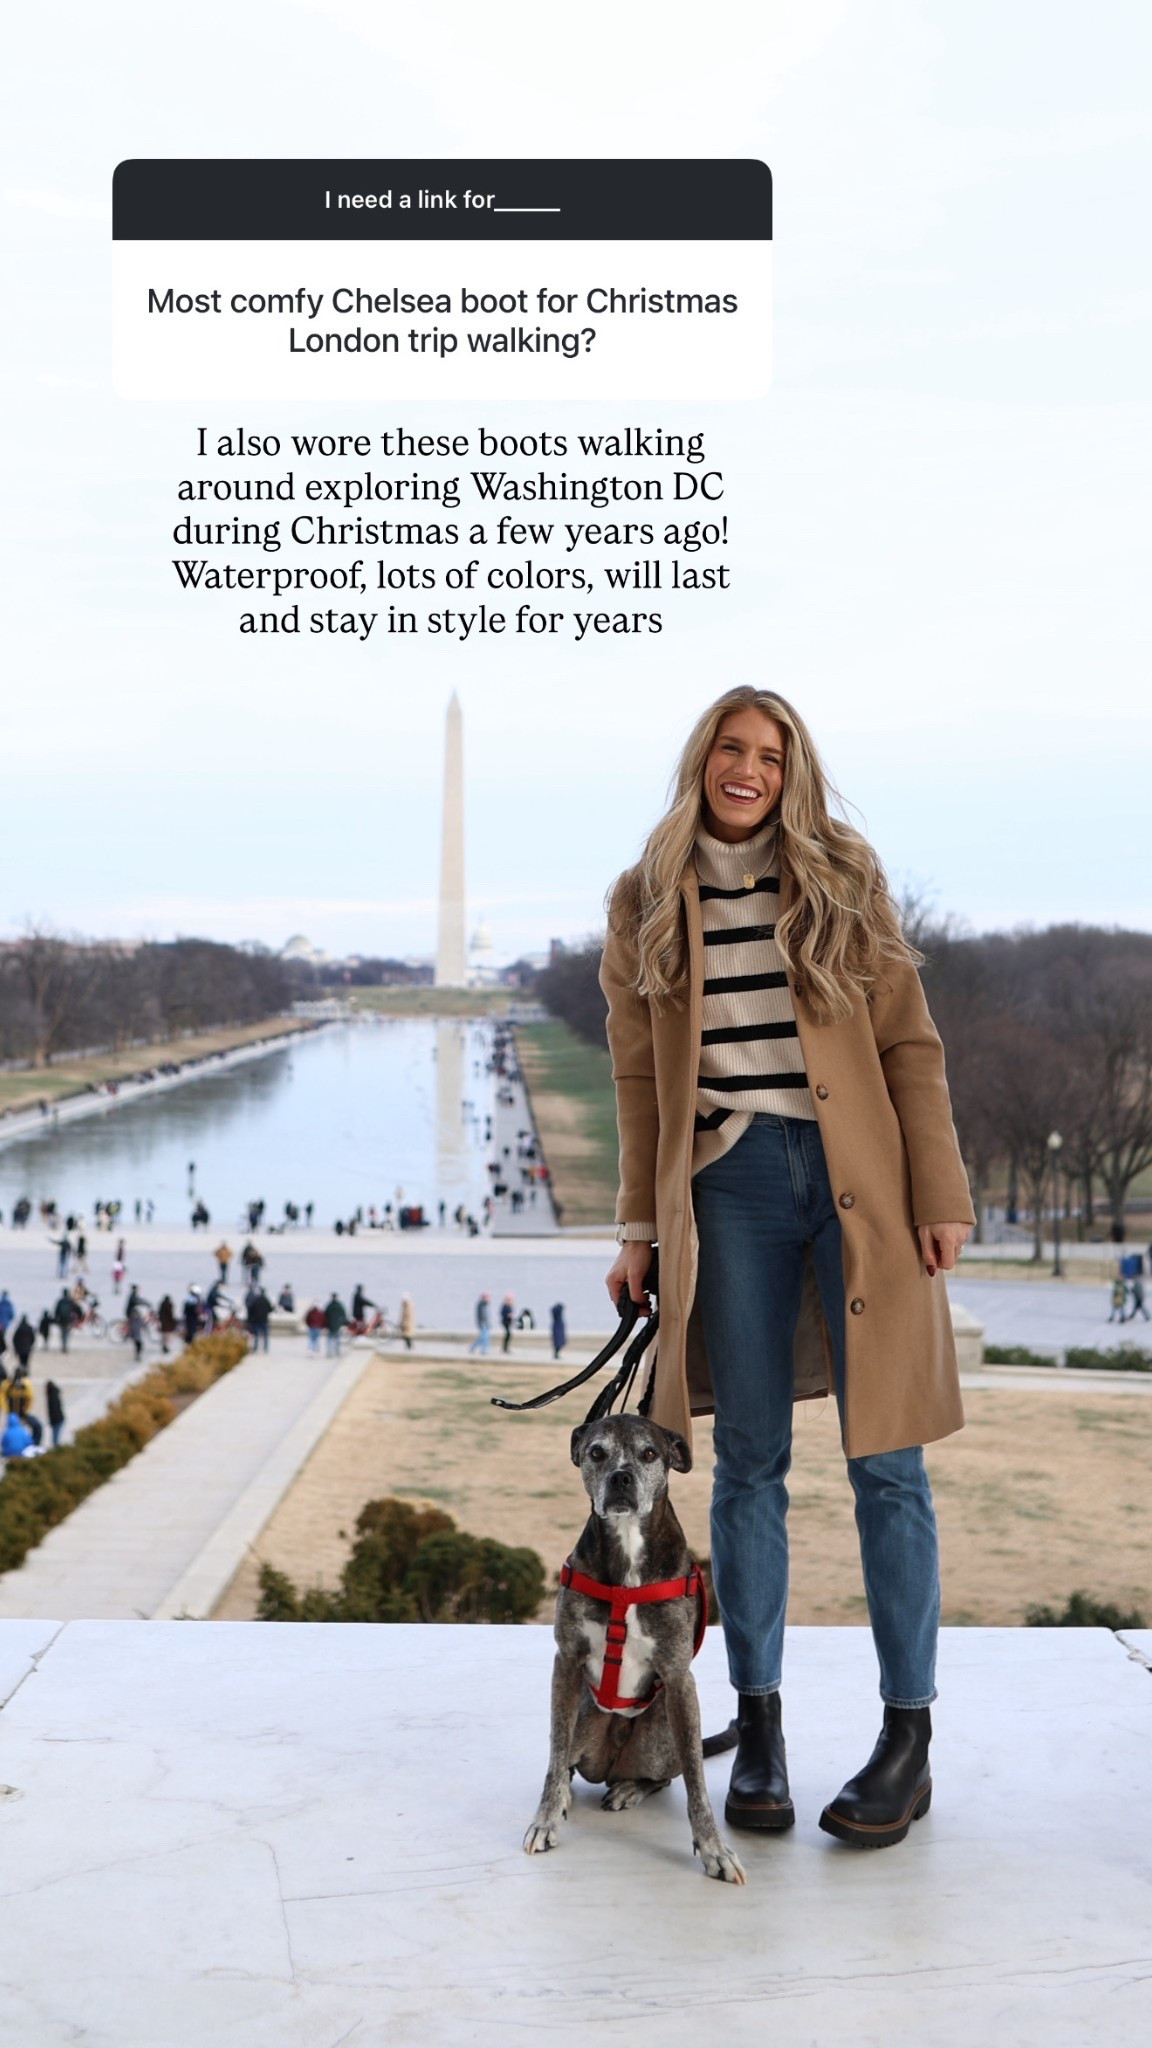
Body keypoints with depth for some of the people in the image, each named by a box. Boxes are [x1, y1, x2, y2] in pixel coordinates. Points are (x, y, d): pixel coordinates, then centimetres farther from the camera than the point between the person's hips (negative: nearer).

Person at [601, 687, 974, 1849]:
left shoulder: (843, 880, 6)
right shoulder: (648, 905, 10)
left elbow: (909, 1045, 3)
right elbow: (640, 1079, 12)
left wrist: (939, 1194, -3)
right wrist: (640, 1230, 9)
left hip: (860, 1182, -1)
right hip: (731, 1182, 1)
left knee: (884, 1457, -2)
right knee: (749, 1458, 3)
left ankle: (908, 1741, 6)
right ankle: (758, 1728, 13)